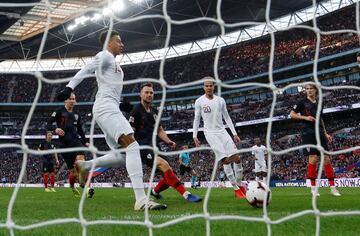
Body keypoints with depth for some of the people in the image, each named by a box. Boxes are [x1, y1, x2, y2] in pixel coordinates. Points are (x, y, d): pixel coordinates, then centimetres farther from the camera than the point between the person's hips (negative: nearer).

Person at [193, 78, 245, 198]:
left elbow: (227, 117, 13)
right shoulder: (199, 101, -1)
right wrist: (195, 136, -2)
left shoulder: (220, 100, 8)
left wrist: (234, 133, 9)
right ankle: (236, 189, -9)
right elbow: (196, 119, 5)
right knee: (225, 160, -16)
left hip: (222, 131, 4)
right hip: (210, 133, -4)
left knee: (236, 158, -5)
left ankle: (239, 185, 12)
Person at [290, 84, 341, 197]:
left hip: (320, 133, 5)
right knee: (313, 159, -10)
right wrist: (305, 117, -13)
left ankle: (332, 187, 5)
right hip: (308, 133, -5)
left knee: (327, 159, 1)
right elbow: (292, 114, 0)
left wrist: (326, 133, 16)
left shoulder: (319, 104, 17)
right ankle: (313, 187, -2)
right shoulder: (302, 102, 2)